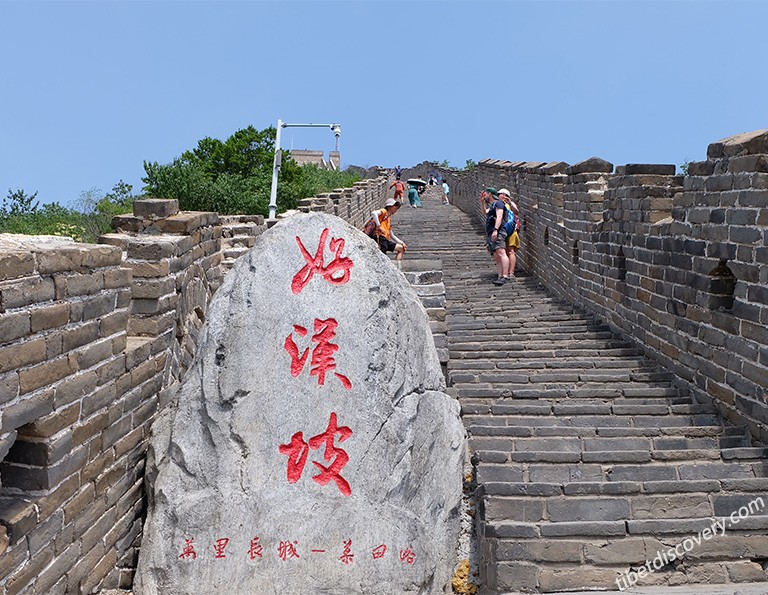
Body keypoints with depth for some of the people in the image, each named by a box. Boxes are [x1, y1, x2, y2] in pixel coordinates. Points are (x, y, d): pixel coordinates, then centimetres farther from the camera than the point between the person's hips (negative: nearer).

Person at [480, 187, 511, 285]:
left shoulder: (498, 203, 2)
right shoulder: (491, 206, 30)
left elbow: (499, 217, -12)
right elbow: (485, 212, 50)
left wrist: (495, 229, -25)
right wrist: (481, 201, 37)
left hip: (498, 233, -10)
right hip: (490, 234, 10)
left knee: (501, 253, -22)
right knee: (497, 257, -1)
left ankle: (505, 276, -34)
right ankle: (499, 276, -8)